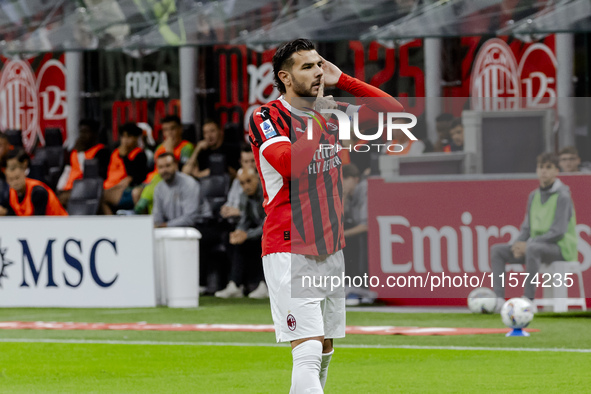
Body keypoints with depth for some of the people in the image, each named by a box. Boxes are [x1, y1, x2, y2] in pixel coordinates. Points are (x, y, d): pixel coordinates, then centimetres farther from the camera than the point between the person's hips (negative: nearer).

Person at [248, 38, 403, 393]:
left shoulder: (333, 114, 11)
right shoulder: (267, 118, -8)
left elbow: (393, 111, 9)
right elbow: (289, 163, -25)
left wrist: (342, 80, 3)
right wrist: (318, 120, -23)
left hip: (333, 250, 7)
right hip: (290, 253, -7)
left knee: (324, 351, 11)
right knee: (308, 354, -17)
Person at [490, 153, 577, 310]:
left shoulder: (562, 197, -11)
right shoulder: (534, 196, 12)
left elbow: (558, 232, -18)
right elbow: (527, 227, 15)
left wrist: (527, 244, -20)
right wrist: (518, 245, -7)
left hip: (560, 248, -8)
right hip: (537, 244, 8)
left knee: (532, 249, -40)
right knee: (497, 250, -5)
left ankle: (528, 299, -40)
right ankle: (498, 299, -18)